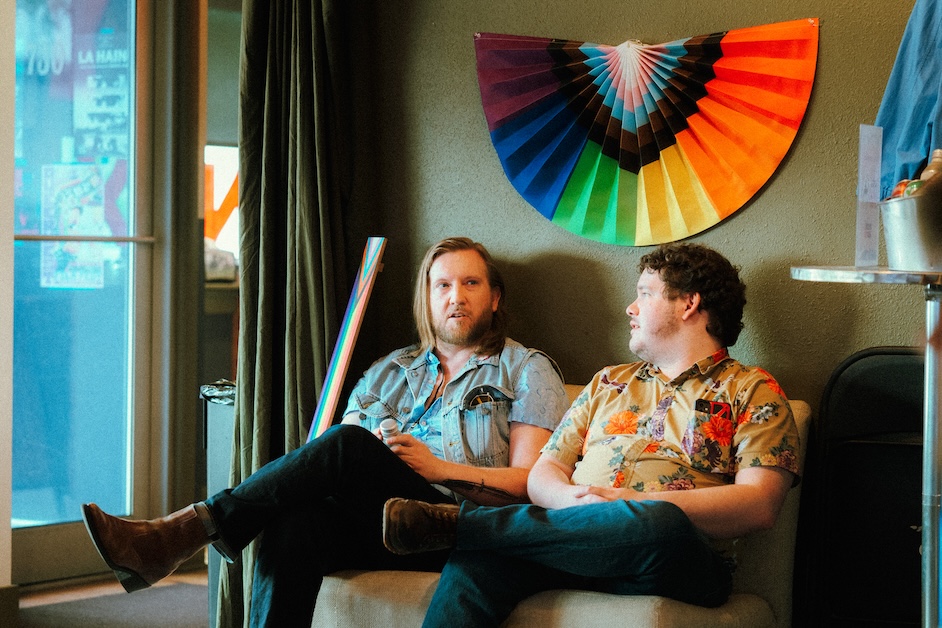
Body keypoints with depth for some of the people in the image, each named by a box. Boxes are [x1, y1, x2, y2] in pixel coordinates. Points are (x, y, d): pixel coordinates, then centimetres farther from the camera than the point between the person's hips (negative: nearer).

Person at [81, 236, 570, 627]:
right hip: (372, 526, 4)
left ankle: (194, 527, -30)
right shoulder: (389, 371, 27)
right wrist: (365, 459, -8)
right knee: (295, 525, -34)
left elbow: (531, 481, 2)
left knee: (348, 446, -31)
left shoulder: (526, 370, 14)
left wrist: (438, 468, -11)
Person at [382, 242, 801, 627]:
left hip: (677, 564, -3)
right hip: (576, 544, 3)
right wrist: (571, 498, -6)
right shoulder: (609, 383, 27)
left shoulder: (752, 391, 11)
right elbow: (542, 474, 19)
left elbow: (759, 504, -5)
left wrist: (638, 506, -14)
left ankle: (458, 523, -30)